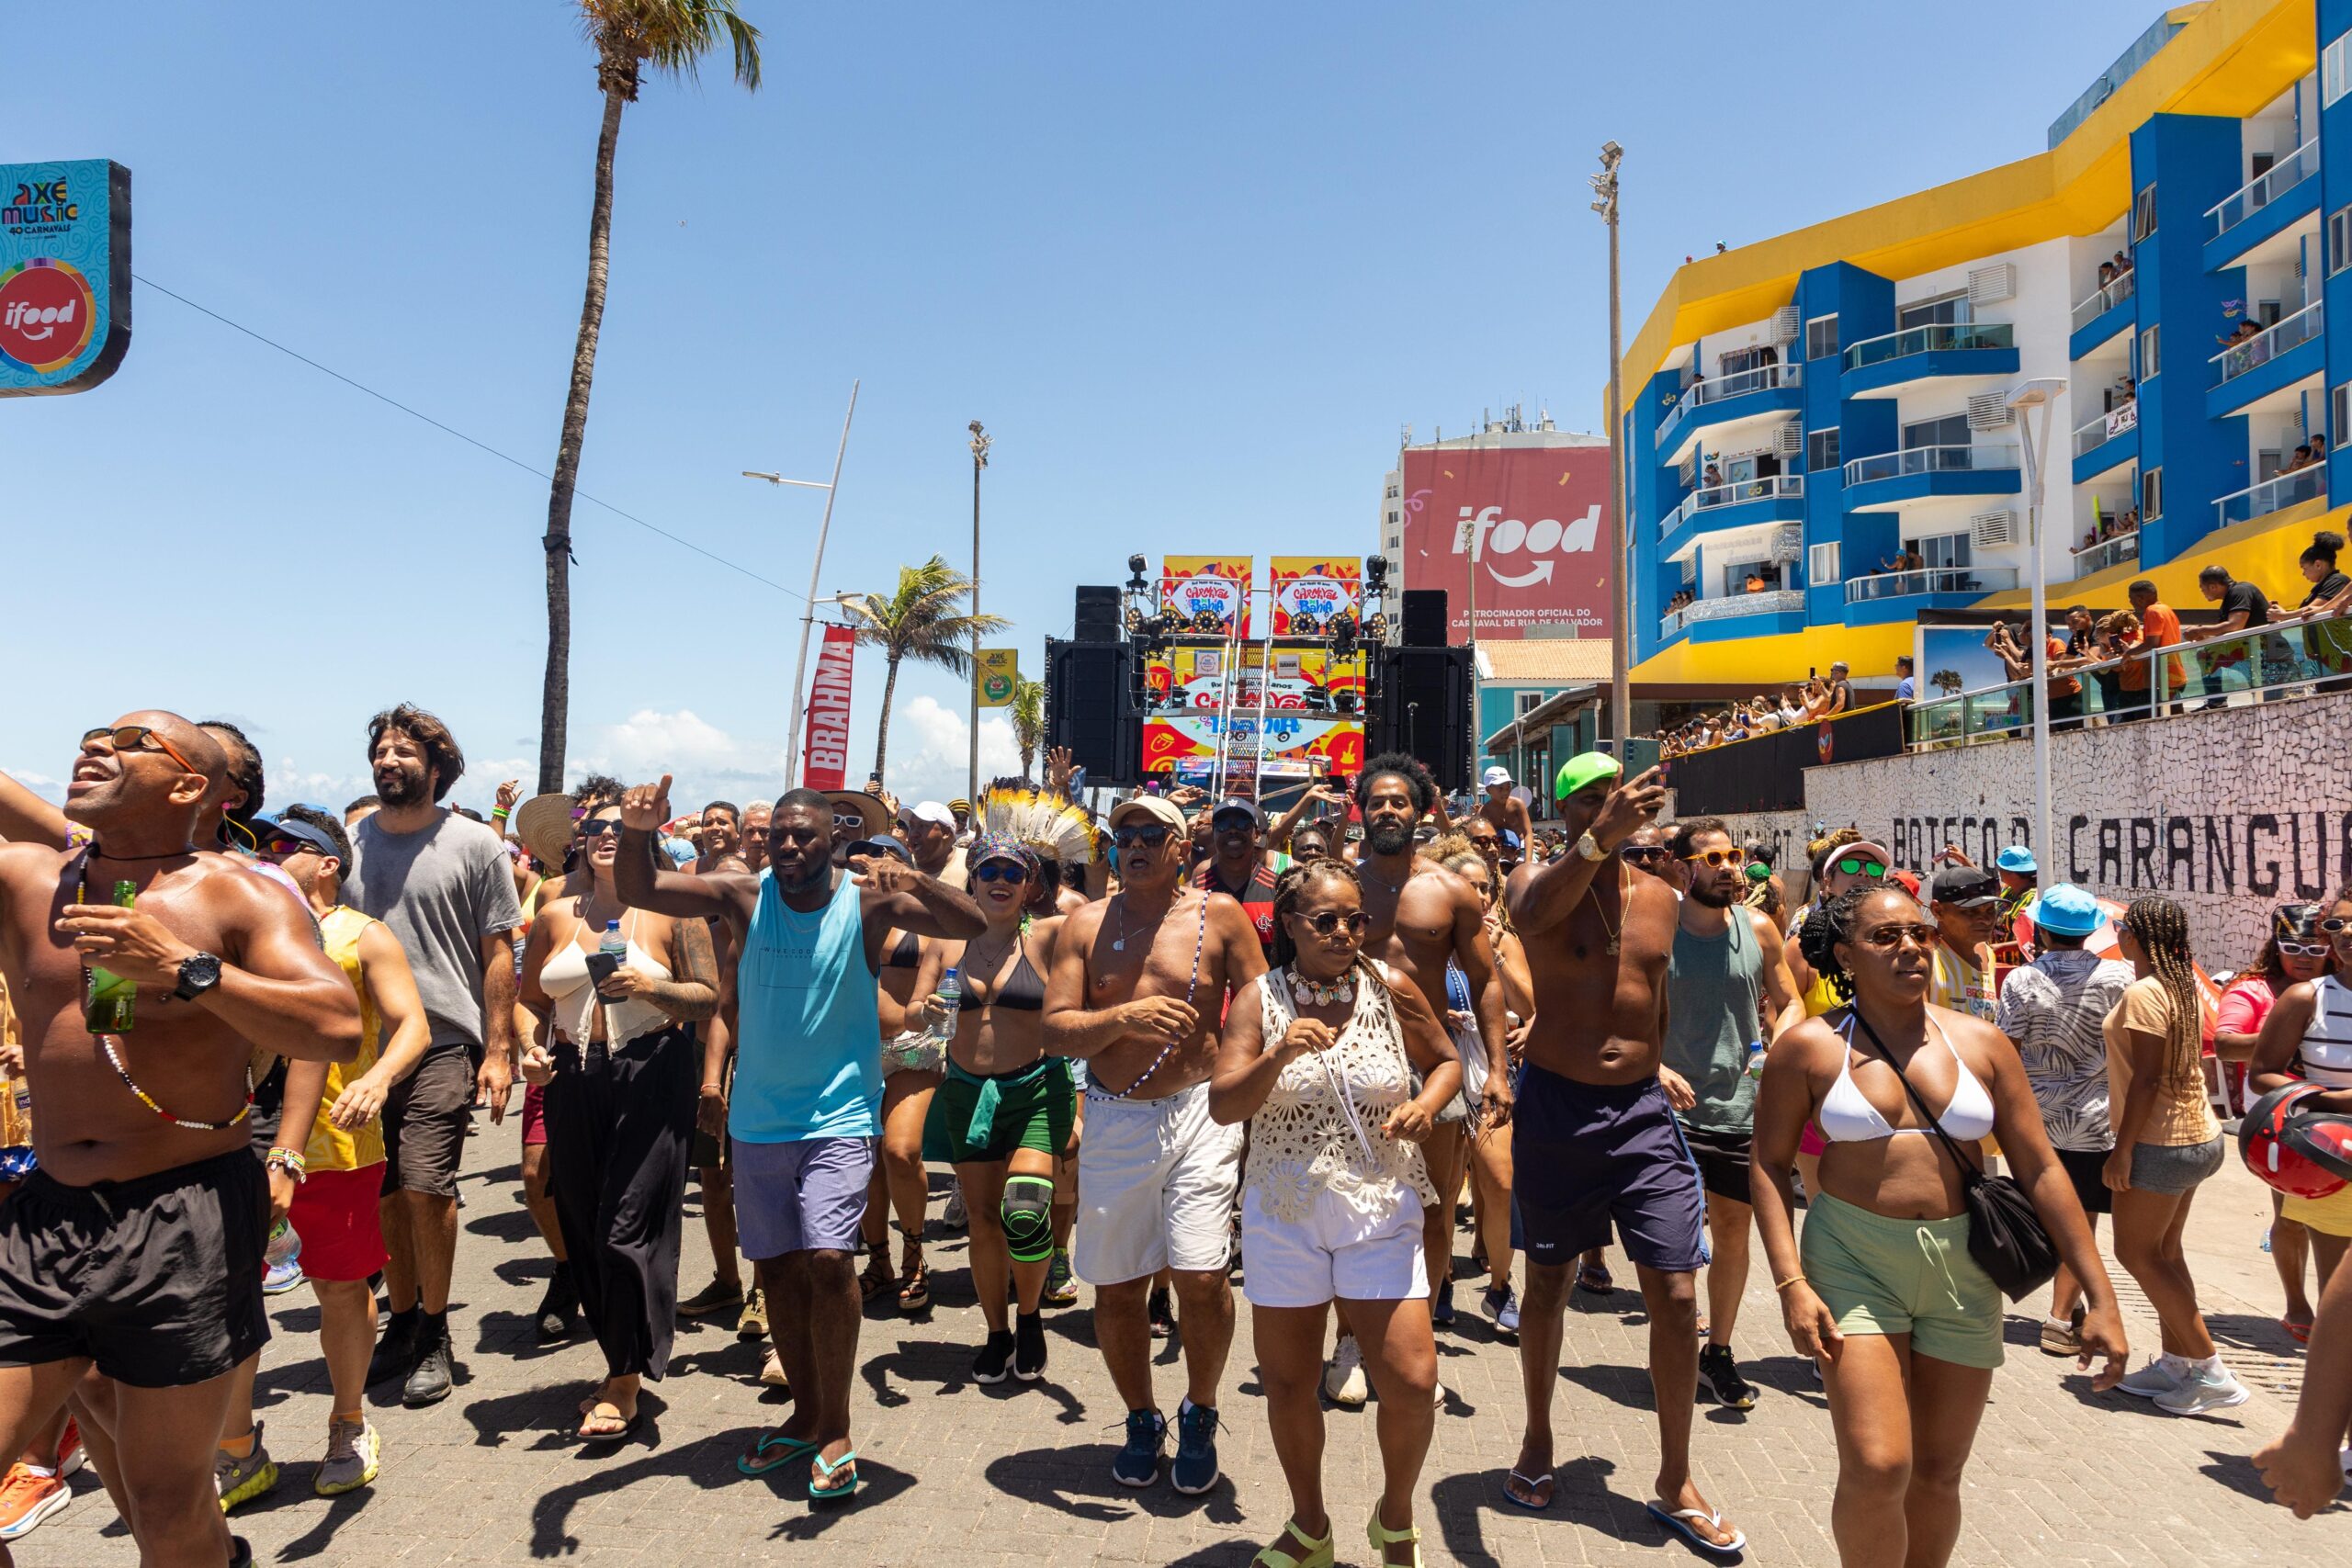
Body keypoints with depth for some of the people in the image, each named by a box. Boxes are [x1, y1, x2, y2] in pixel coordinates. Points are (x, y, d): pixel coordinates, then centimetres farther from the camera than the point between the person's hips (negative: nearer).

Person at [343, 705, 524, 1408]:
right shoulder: (349, 844, 9)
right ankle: (401, 1322, 28)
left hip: (443, 1045, -4)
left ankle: (434, 1335, 11)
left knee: (426, 1187, -8)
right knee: (383, 1192, 9)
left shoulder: (473, 844, -1)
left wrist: (499, 1051, -6)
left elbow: (498, 953, -1)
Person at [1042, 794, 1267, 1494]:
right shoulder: (1087, 924, 4)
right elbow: (1055, 1029, -2)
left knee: (1201, 1277, -9)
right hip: (1113, 1123, 2)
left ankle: (1199, 1416, 20)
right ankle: (1142, 1420, 34)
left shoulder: (1218, 914, 0)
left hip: (1199, 1113, -2)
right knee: (1114, 1286, 9)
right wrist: (1124, 1018, -20)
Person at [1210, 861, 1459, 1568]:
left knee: (1412, 1383, -5)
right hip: (1283, 1212, 1)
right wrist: (1279, 1055, -28)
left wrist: (1425, 1105, -10)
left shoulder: (1391, 991, -4)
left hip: (1381, 1211, 0)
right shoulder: (1259, 999, -6)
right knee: (1288, 1383, 12)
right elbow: (1222, 1106, -11)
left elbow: (1446, 1062, 11)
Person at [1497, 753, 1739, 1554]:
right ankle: (1537, 1438, 35)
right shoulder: (1539, 878, -6)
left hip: (1642, 1109, 3)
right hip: (1555, 1105, -3)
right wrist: (1601, 839, -47)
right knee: (1548, 1282, 13)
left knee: (1676, 1296, 1)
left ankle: (1675, 1483, 18)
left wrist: (1663, 1065, 15)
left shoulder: (1659, 896, 7)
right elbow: (1530, 917, -33)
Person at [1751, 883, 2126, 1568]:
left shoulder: (1980, 1042, 3)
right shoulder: (1809, 1046, -4)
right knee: (1877, 1468, -13)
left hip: (1962, 1272, 3)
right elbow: (1770, 1163, -2)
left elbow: (2041, 1170, 3)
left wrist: (2101, 1299, 0)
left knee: (1938, 1473, 11)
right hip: (1854, 1263, -3)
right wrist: (1790, 1282, -12)